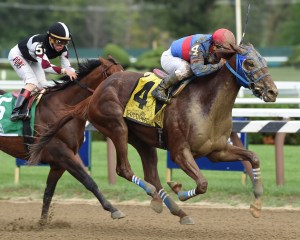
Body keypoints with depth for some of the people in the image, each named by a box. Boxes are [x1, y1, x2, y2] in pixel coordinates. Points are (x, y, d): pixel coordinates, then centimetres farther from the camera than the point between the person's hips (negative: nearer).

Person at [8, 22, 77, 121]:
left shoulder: (62, 48, -22)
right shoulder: (39, 43, -43)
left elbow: (67, 67, -21)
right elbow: (45, 66, -51)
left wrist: (74, 74, -41)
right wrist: (64, 70, -61)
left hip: (33, 61, 7)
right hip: (18, 55, -7)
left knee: (42, 85, -5)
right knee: (32, 82, -25)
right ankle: (16, 111, -33)